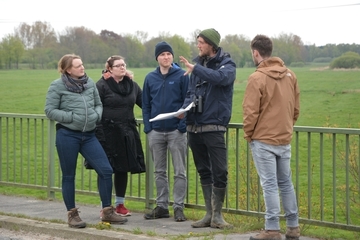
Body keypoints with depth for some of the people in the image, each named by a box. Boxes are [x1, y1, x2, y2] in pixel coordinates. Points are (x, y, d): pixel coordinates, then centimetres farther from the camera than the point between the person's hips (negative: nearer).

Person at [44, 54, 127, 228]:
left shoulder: (90, 83, 7)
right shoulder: (57, 86, -6)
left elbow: (98, 104, 16)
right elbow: (50, 111, -8)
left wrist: (96, 115, -5)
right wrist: (72, 117, -15)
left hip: (89, 135, 4)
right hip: (67, 136, -4)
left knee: (105, 170, -2)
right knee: (68, 176, 5)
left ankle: (107, 212, 9)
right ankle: (72, 214, 17)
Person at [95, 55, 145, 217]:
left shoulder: (132, 85, 10)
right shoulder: (101, 86, -7)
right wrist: (99, 135, -17)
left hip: (127, 134, 5)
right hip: (108, 133, -5)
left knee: (123, 169, 10)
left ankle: (120, 204, 22)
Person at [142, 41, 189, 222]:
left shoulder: (182, 76, -3)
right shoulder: (150, 78, 7)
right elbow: (146, 104, 10)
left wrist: (183, 125, -13)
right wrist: (147, 127, 0)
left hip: (176, 131, -4)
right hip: (155, 132, 4)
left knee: (179, 171, 0)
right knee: (159, 171, 10)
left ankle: (178, 207, 5)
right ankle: (161, 206, 18)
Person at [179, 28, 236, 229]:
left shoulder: (227, 64, -4)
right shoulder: (198, 64, 13)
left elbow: (221, 77, -28)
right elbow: (191, 93, 14)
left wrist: (195, 69, -28)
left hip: (214, 127, -6)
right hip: (195, 126, 6)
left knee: (219, 173, -7)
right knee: (204, 172, 11)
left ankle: (217, 215, 4)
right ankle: (209, 214, 17)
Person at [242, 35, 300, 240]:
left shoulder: (257, 78, -15)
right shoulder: (290, 75, 5)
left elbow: (251, 111, -14)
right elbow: (296, 108, 10)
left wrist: (248, 134, 1)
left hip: (263, 140, -6)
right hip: (285, 139, 6)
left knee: (270, 184, -3)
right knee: (286, 183, 14)